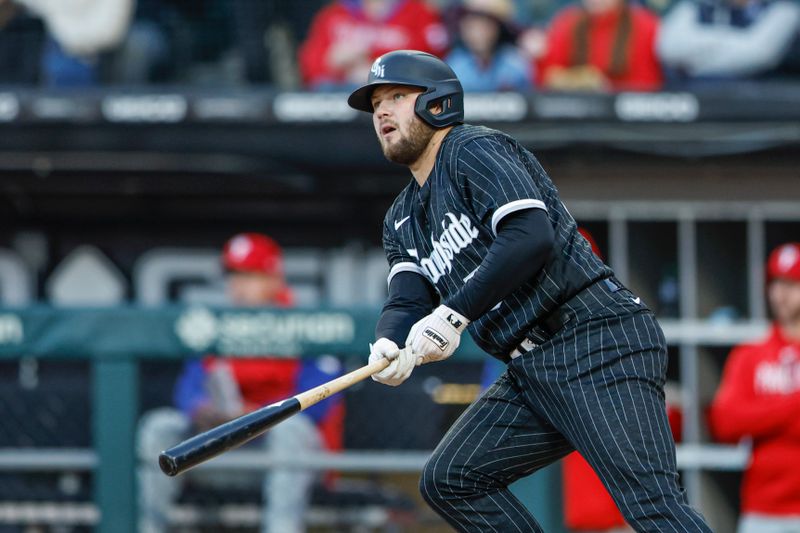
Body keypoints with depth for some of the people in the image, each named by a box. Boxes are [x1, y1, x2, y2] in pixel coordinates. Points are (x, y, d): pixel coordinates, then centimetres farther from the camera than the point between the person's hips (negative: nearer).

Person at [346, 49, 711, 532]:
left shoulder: (474, 149, -3)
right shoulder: (403, 220, 23)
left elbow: (531, 237, -18)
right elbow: (408, 301, 9)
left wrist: (454, 315, -22)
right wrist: (388, 345, -15)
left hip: (599, 337, -10)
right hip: (532, 372, 10)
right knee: (449, 481, 5)